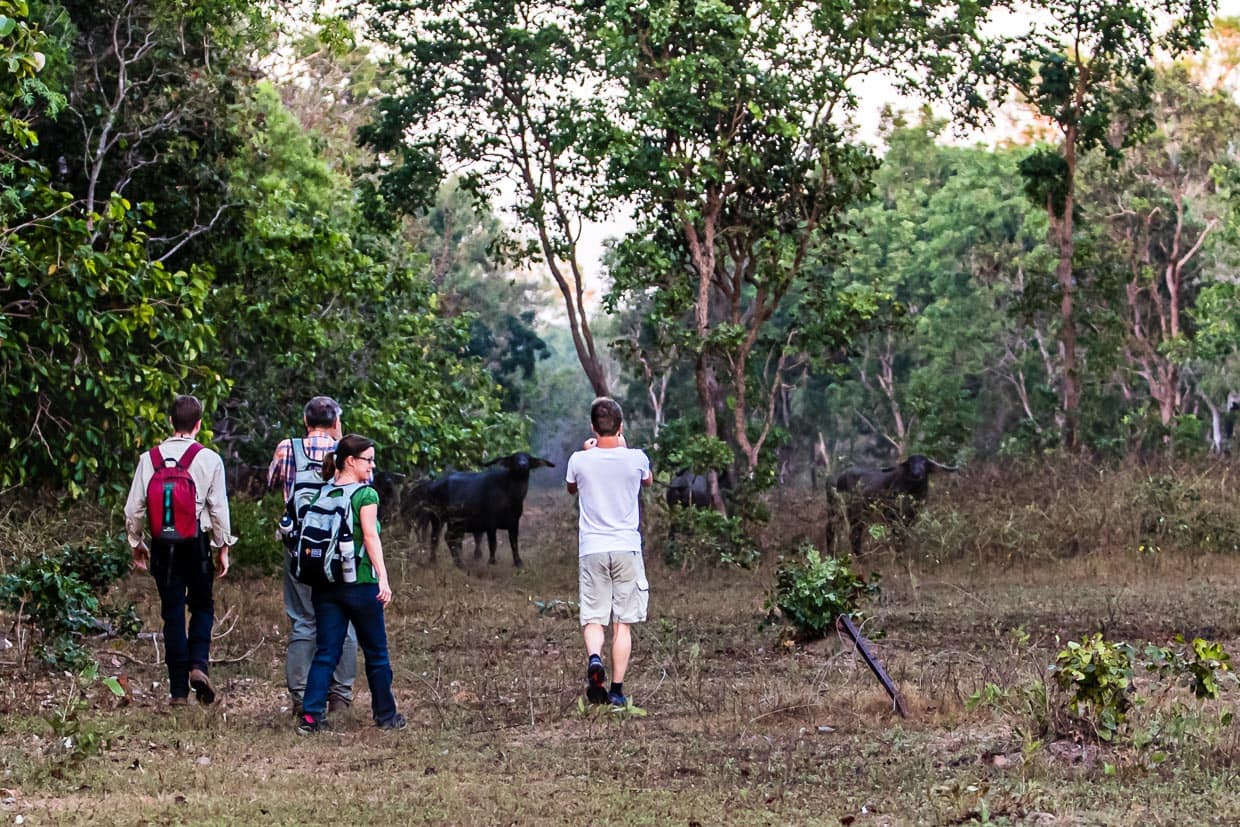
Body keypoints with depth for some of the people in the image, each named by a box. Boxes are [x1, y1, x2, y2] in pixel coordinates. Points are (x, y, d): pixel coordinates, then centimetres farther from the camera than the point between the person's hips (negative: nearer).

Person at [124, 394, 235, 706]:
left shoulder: (149, 459, 0)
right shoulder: (209, 459, -6)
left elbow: (134, 507, 3)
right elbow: (219, 508, -5)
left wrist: (136, 543, 17)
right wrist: (223, 547, 6)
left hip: (163, 544, 2)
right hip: (197, 541, -2)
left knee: (172, 612, 7)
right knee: (202, 605, 16)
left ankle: (178, 689, 7)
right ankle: (199, 663, -8)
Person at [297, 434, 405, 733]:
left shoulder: (323, 494, 9)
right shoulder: (365, 495, -9)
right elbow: (370, 536, -17)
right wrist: (383, 578, -22)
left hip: (325, 583, 5)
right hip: (359, 583, -5)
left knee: (325, 652, 5)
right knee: (376, 652, 9)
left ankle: (310, 715, -7)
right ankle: (385, 715, 19)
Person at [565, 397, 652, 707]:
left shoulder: (580, 461, -5)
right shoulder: (636, 459, -4)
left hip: (592, 550, 0)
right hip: (627, 548, 0)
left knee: (593, 618, 5)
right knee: (623, 623, 4)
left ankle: (594, 657, -25)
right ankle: (617, 690, 2)